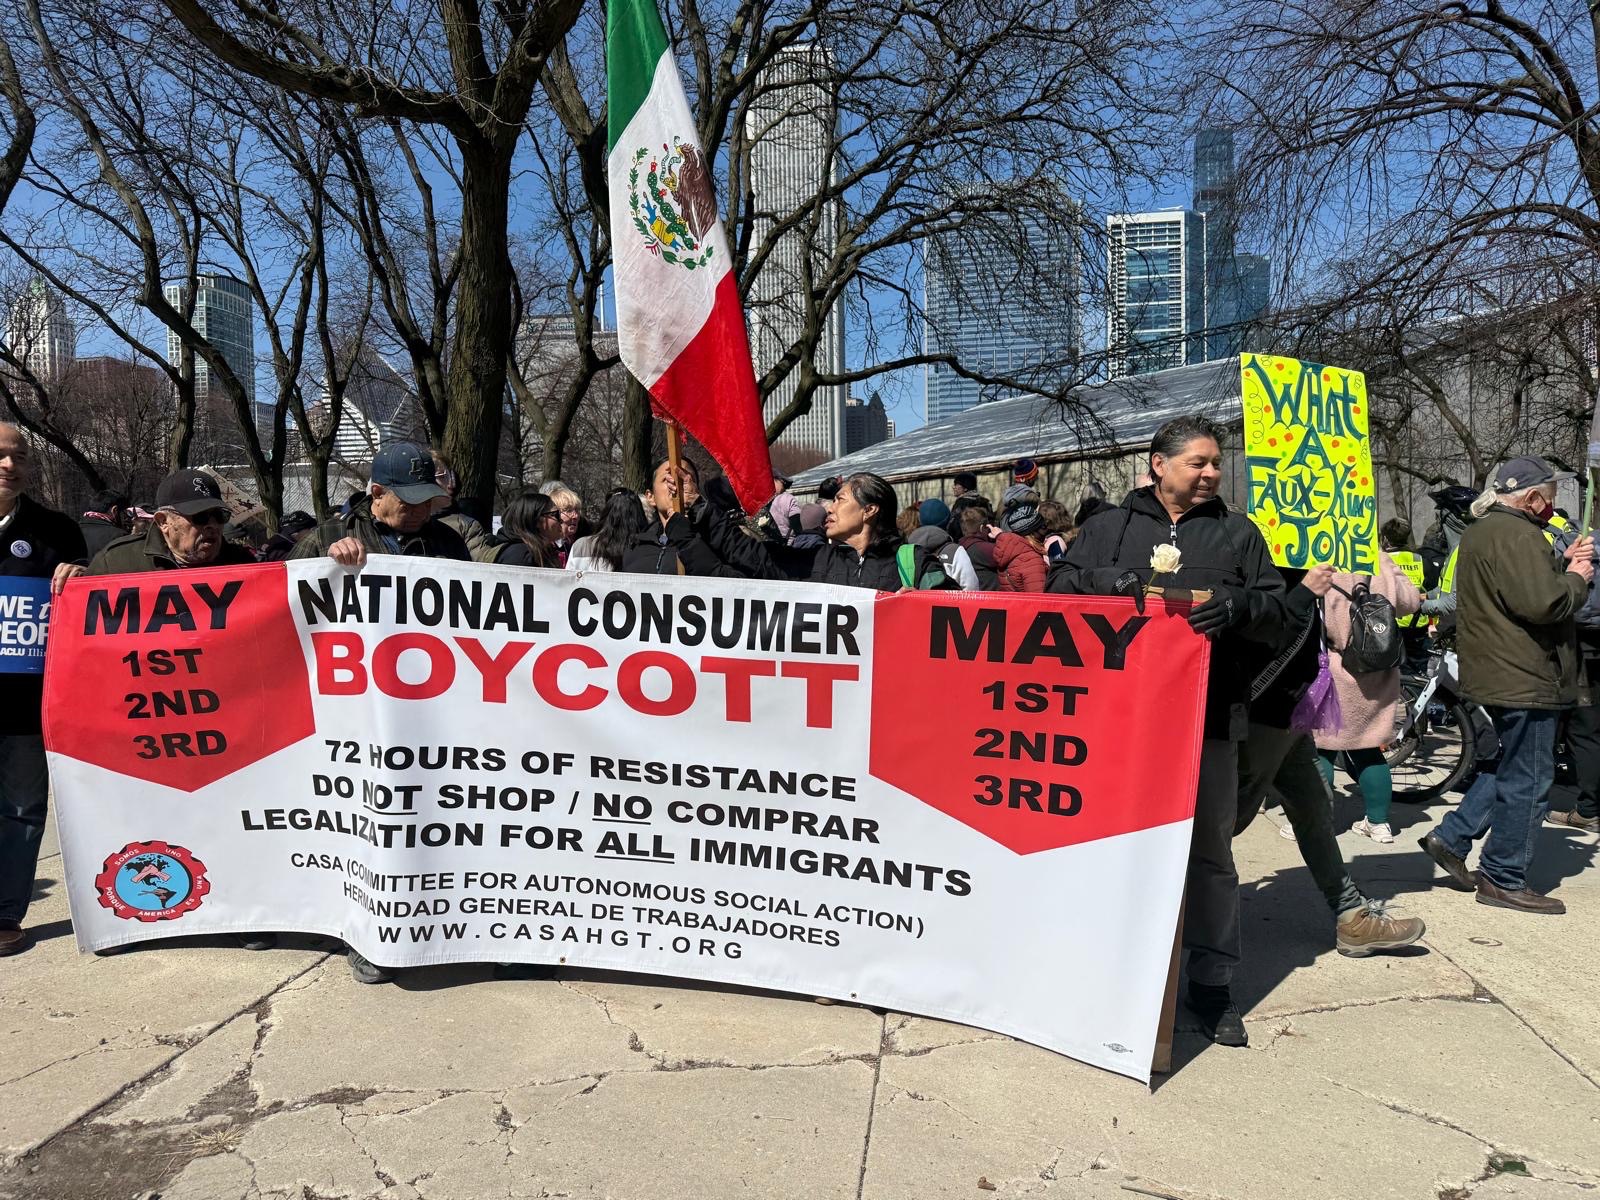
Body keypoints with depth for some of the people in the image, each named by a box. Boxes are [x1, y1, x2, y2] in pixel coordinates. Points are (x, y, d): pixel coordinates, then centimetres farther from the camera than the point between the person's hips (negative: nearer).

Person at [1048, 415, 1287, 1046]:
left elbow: (1275, 612, 8)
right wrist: (1109, 581, -14)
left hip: (1209, 714, 1)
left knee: (1210, 847, 6)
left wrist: (1238, 607, -14)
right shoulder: (1110, 527, 11)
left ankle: (1211, 982, 19)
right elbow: (1058, 585, 4)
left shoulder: (1237, 533, 12)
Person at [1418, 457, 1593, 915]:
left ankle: (1450, 837, 21)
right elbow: (1543, 603, -26)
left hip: (1496, 673, 10)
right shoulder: (1514, 535, -18)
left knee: (1511, 769, 22)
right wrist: (1577, 579, -8)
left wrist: (1563, 564, 9)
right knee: (1527, 781, 0)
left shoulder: (1482, 530, 16)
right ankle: (1504, 880, 9)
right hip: (1524, 679, -10)